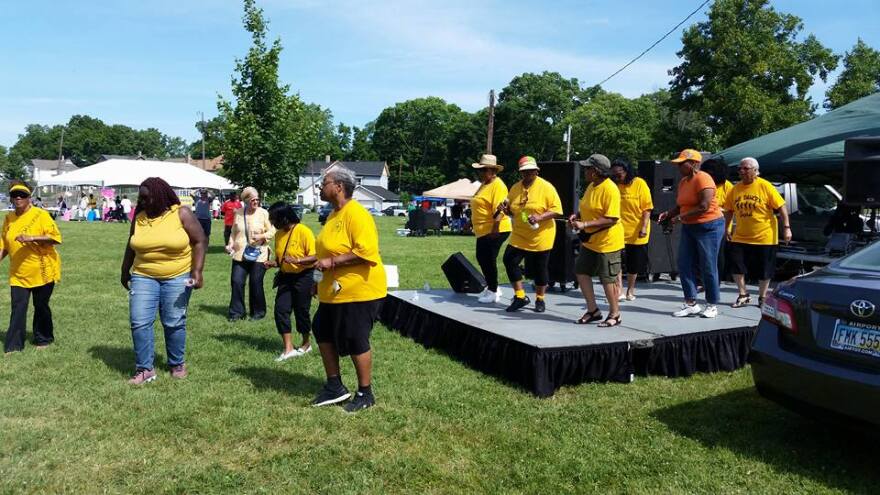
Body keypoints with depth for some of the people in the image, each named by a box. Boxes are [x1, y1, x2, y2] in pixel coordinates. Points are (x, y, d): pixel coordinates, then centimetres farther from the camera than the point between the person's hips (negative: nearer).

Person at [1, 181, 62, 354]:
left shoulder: (40, 215, -8)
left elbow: (55, 237, -15)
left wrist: (32, 238, -25)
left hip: (42, 271, -4)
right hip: (18, 273, 4)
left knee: (41, 306, 8)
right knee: (17, 308, -1)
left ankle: (43, 339, 25)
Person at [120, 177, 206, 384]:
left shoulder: (181, 214, -7)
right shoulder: (139, 217, 3)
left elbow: (200, 242, -7)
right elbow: (131, 246, 16)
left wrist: (197, 271, -15)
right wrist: (125, 271, 20)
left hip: (177, 278, -3)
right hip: (144, 278, 3)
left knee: (174, 323, 5)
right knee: (139, 322, -5)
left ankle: (177, 364, 22)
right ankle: (145, 369, 6)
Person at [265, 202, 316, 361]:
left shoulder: (304, 231, -16)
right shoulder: (278, 234, 5)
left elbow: (314, 257, -17)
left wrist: (298, 260, -31)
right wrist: (274, 263, -4)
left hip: (303, 277, -6)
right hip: (285, 276, 6)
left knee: (301, 310, 6)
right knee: (280, 309, -5)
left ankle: (306, 344, 29)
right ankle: (288, 348, 3)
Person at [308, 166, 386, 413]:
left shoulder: (357, 214, -19)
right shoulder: (334, 215, 12)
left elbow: (366, 252, -29)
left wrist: (333, 262, -26)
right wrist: (308, 260, 18)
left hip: (358, 291, -10)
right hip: (334, 292, 10)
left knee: (356, 342, 1)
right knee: (324, 334, 15)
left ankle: (365, 394, 18)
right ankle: (335, 386, 29)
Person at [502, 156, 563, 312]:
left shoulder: (546, 187, -9)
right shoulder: (515, 188, 7)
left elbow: (557, 210, -12)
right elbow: (511, 211, 20)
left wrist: (540, 217, -27)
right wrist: (506, 209, -4)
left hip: (540, 236, -4)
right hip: (519, 236, 4)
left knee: (540, 268, 5)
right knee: (509, 260, -8)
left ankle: (540, 299, 26)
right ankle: (520, 297, 6)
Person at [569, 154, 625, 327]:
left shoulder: (610, 190, -21)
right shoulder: (591, 186, 7)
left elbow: (611, 219, -26)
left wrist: (584, 224, -28)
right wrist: (577, 215, 1)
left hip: (607, 242, -9)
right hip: (589, 241, 9)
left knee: (608, 279, 1)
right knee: (581, 272, 9)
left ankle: (615, 315, 18)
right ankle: (593, 310, 22)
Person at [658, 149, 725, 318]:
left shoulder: (702, 179, -15)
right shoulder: (683, 181, 11)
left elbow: (704, 206, -23)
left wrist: (682, 217, -20)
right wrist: (668, 213, -3)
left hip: (708, 226, -8)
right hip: (689, 228, 8)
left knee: (708, 268, 0)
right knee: (684, 265, 3)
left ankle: (712, 306, 13)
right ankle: (691, 304, 11)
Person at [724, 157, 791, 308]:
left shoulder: (765, 186, -9)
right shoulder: (735, 189, 3)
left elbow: (781, 207, -8)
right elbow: (729, 210, 12)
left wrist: (786, 227, -13)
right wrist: (726, 229, 11)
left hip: (764, 237, -3)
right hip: (740, 237, 3)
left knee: (764, 270, 7)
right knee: (736, 265, -2)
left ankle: (762, 297, 24)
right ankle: (743, 295, 16)